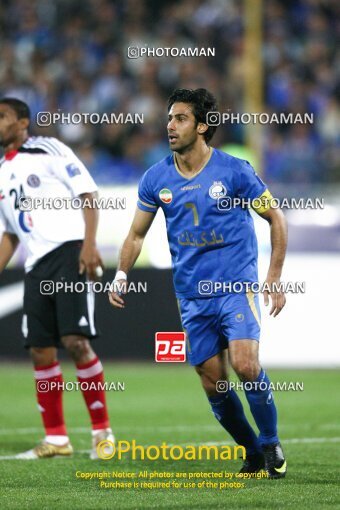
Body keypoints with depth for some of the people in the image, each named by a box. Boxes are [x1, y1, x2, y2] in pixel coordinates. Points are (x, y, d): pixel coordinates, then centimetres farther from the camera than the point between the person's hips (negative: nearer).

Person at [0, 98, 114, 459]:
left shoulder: (48, 150, 1)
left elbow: (87, 194, -5)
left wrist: (89, 244, -17)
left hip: (68, 252, -7)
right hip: (36, 266, 7)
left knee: (75, 341, -15)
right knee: (40, 351, 1)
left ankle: (102, 432, -6)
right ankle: (56, 439, 9)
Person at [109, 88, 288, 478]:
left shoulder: (234, 170, -7)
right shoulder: (156, 178, 3)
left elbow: (275, 219, 3)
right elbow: (137, 234, 13)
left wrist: (274, 278, -2)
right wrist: (121, 276, -2)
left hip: (237, 286, -4)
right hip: (192, 296, 4)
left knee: (245, 364, -22)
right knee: (212, 383, 2)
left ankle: (271, 445, -1)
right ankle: (253, 454, 21)